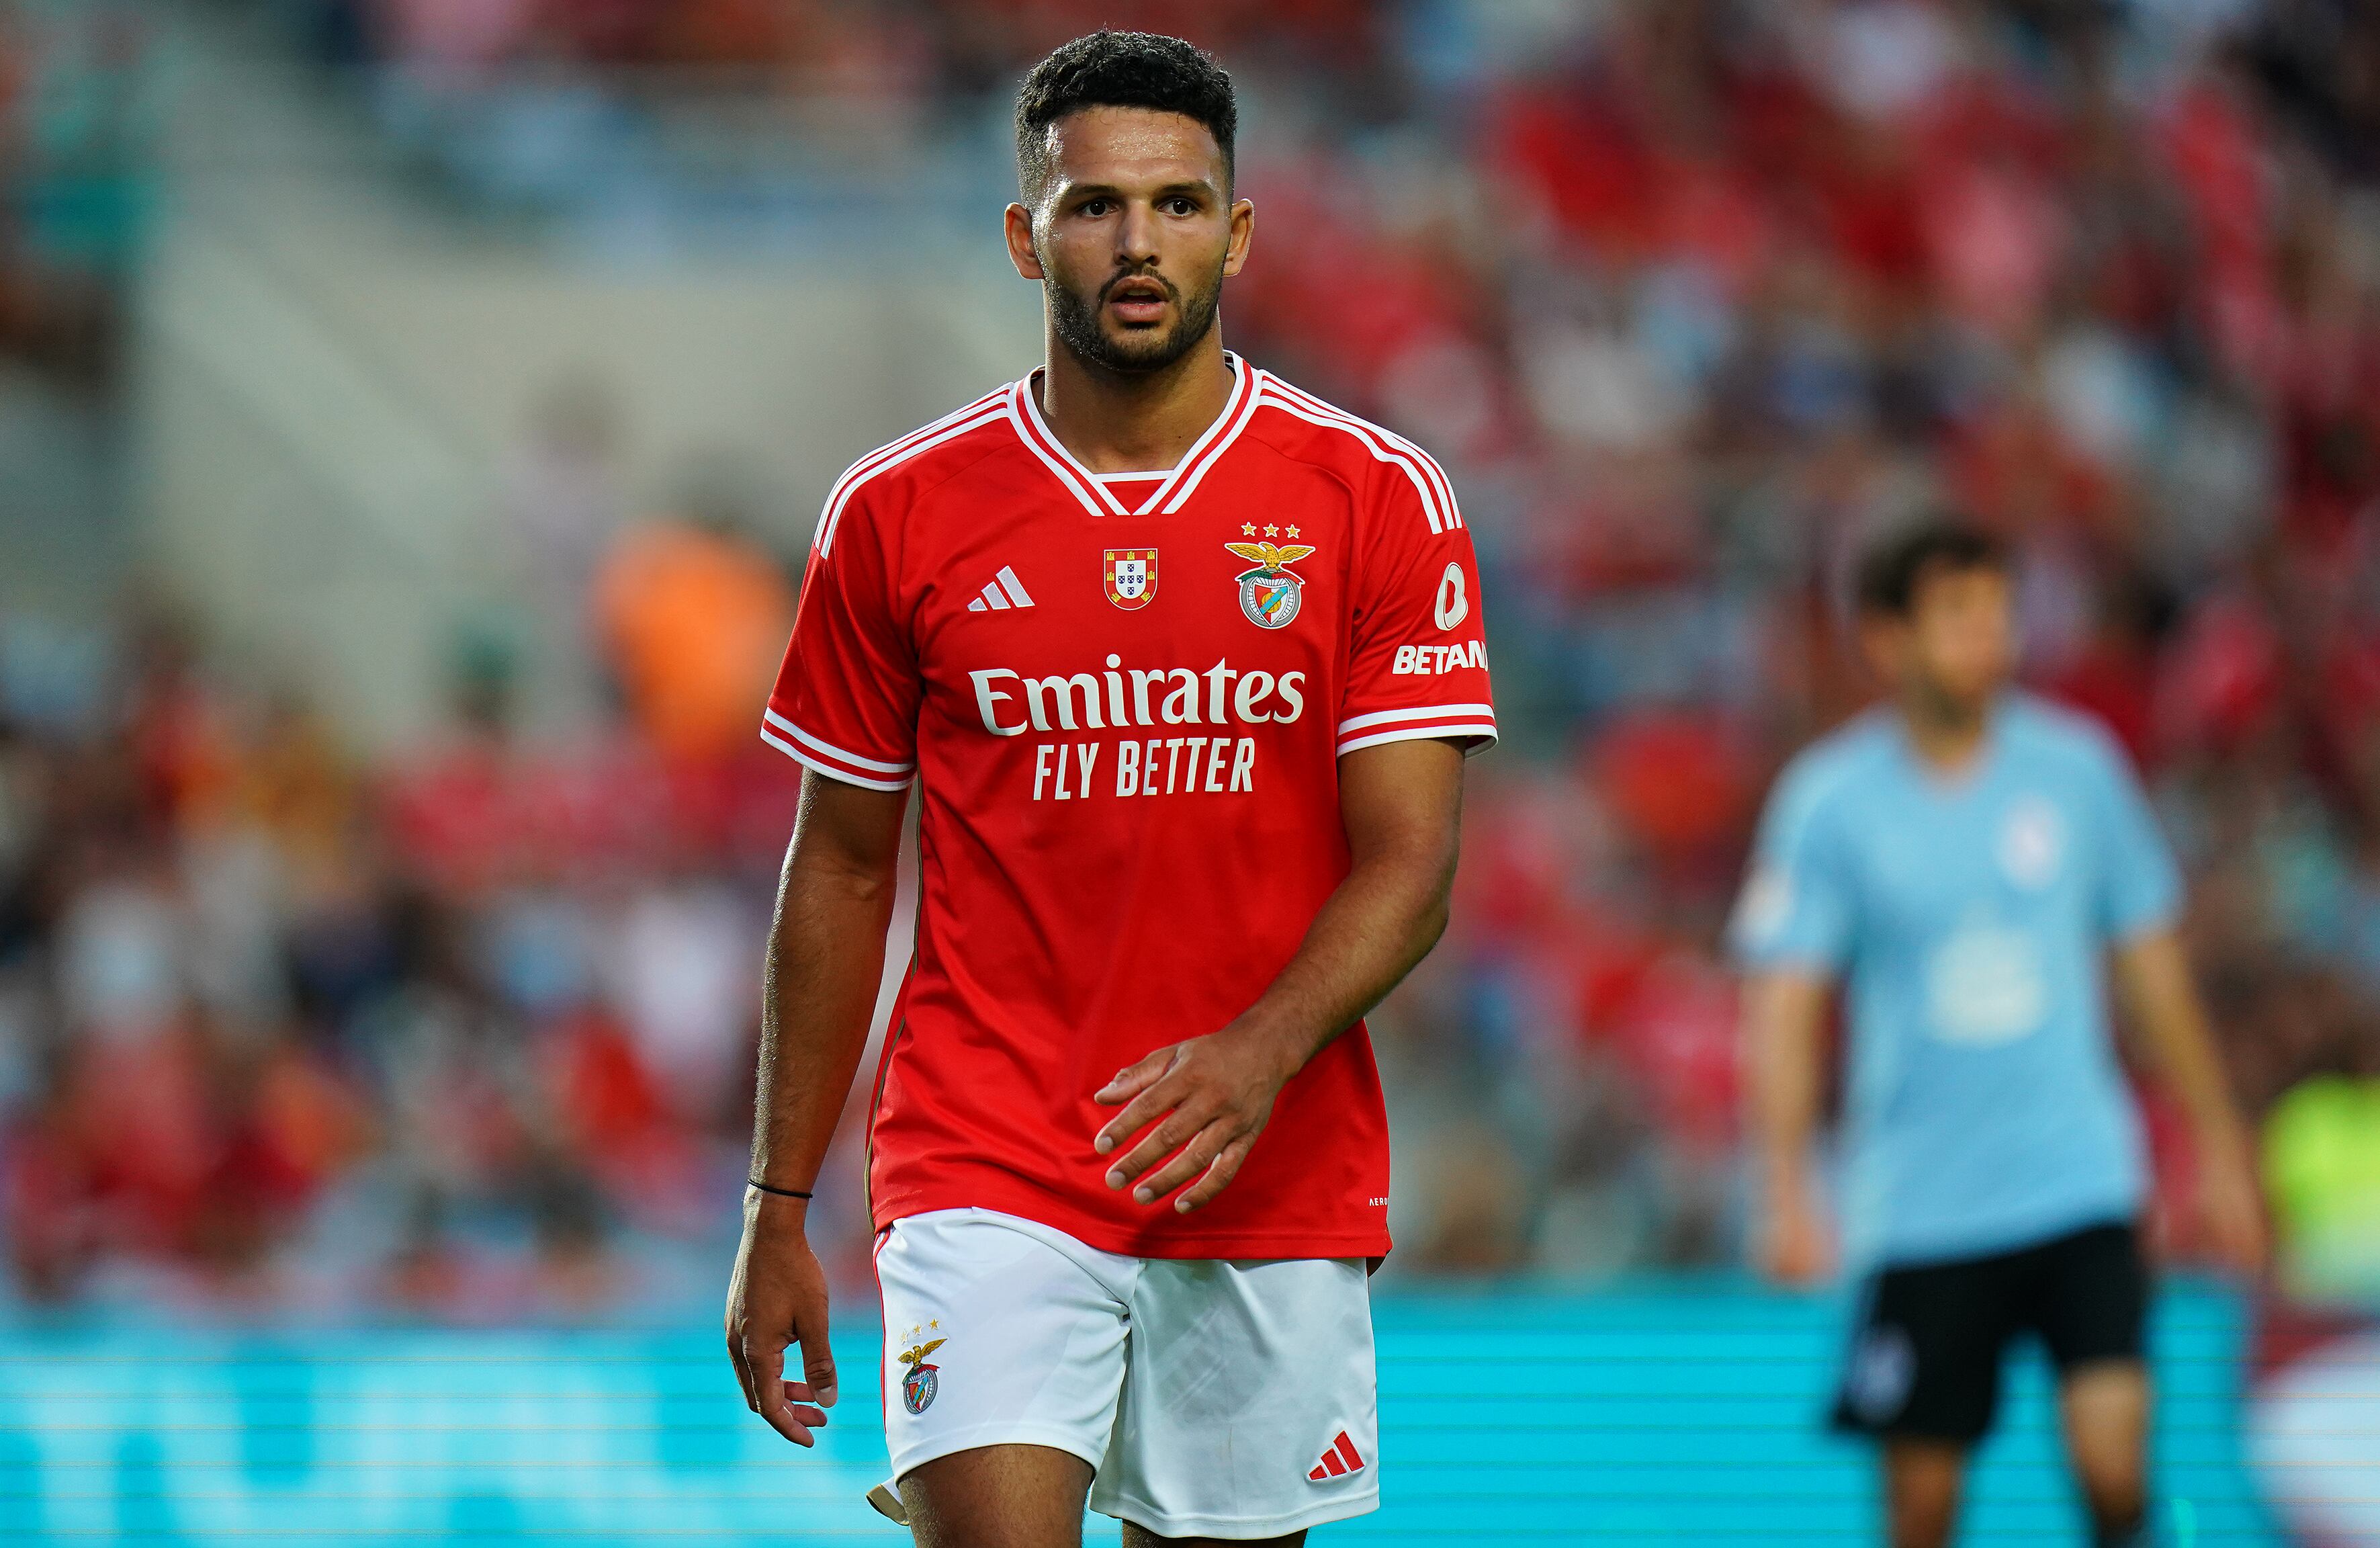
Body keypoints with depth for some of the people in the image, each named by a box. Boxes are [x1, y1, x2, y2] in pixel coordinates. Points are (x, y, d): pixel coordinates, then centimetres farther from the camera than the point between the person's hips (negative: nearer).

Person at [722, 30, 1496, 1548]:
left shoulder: (1376, 500, 1)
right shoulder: (900, 512, 3)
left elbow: (1409, 866, -4)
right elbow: (841, 873, 10)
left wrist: (1260, 1053, -23)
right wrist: (779, 1208, 8)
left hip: (1275, 1185, 1)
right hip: (987, 1179, -1)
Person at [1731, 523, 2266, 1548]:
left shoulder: (2077, 766, 2)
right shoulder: (1830, 803, -5)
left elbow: (2150, 961, 13)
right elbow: (1784, 1010, -6)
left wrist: (2216, 1144, 16)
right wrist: (1787, 1194, -17)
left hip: (2082, 1185, 1)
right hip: (1922, 1211, -1)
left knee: (2111, 1456, -15)